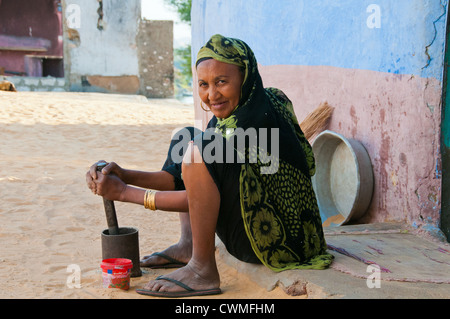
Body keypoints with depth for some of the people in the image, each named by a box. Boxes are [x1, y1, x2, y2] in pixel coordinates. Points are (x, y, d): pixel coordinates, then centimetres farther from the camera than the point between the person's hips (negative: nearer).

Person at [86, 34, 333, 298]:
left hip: (277, 241, -10)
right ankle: (188, 247, 10)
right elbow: (185, 177, 7)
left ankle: (203, 270, -18)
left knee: (198, 151, -25)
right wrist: (125, 175, -5)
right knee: (185, 138, 15)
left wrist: (124, 193, -17)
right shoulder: (228, 116, 6)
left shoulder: (258, 120, -22)